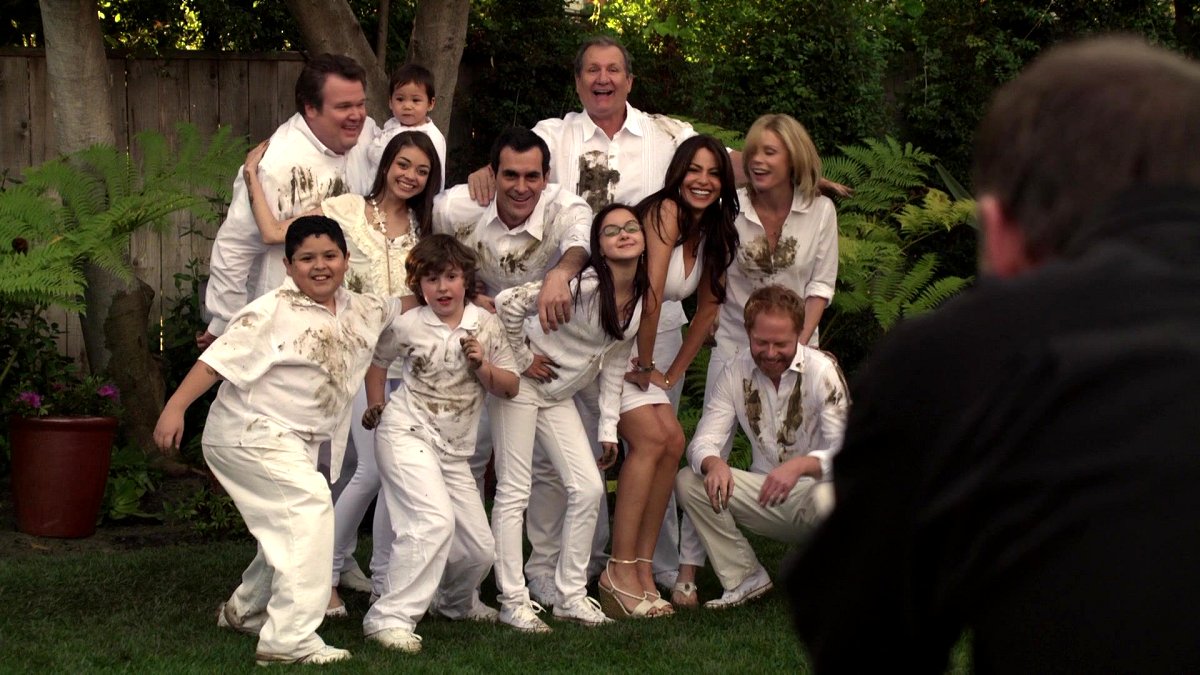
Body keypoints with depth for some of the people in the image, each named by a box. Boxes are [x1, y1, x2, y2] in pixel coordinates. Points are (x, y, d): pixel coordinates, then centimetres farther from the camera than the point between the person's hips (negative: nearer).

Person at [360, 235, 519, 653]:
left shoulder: (485, 324, 0)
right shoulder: (408, 326, -8)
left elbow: (511, 387, 3)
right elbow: (377, 360, 12)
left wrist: (482, 366, -14)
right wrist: (376, 407, 11)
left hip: (454, 450, 5)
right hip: (407, 435, -5)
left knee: (479, 548, 9)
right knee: (435, 520, -29)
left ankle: (457, 602, 42)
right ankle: (390, 617, -27)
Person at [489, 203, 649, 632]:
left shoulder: (642, 298, -1)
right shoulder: (583, 285, -25)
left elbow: (615, 363, 9)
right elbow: (510, 303, -29)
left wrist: (608, 428, 8)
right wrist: (521, 360, -17)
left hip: (559, 395, 7)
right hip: (521, 384, -7)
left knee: (589, 489, 2)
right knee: (514, 492, -4)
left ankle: (571, 594, 13)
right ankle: (513, 601, 0)